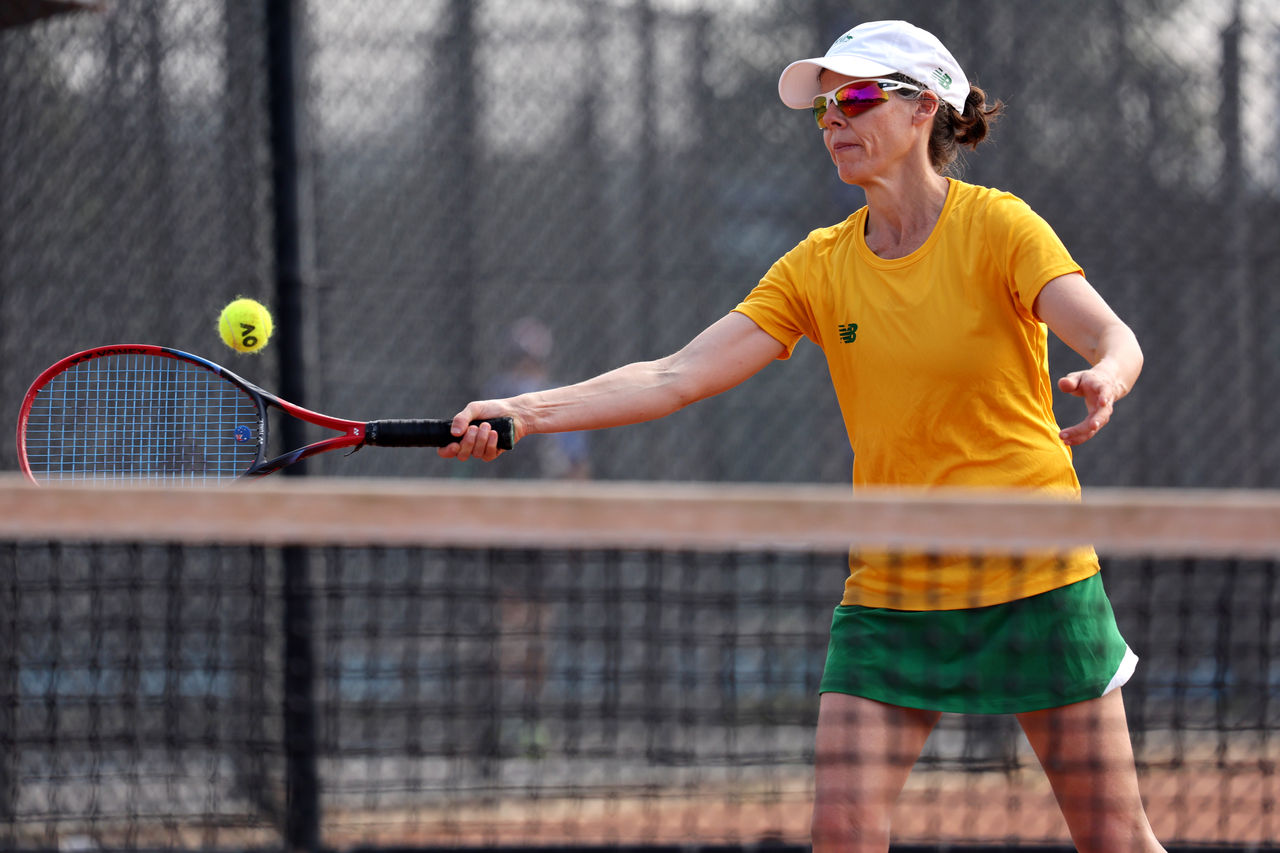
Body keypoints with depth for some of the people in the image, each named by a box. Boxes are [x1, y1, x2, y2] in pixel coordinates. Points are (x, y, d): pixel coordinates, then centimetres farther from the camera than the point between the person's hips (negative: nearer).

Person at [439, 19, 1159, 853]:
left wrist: (1102, 381, -45)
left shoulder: (997, 226, -8)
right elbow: (674, 377, -2)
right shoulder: (819, 267, 3)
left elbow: (1115, 340, -20)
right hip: (892, 588, 3)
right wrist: (528, 411, -14)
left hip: (1033, 580, -3)